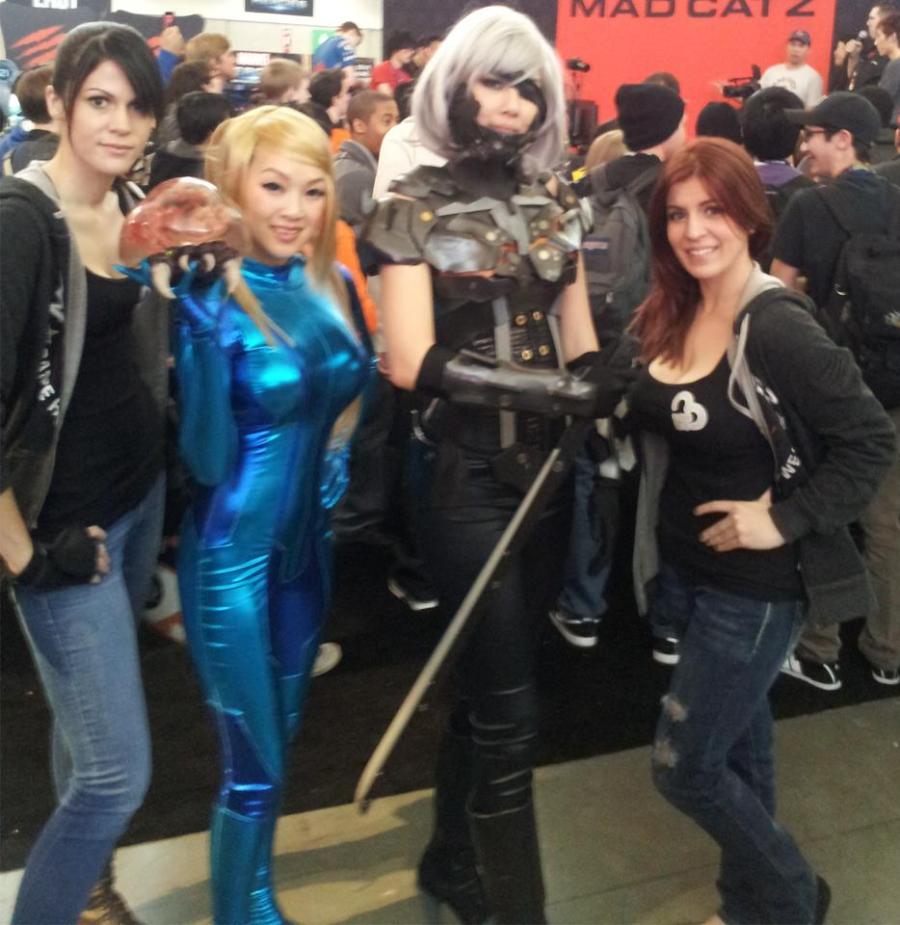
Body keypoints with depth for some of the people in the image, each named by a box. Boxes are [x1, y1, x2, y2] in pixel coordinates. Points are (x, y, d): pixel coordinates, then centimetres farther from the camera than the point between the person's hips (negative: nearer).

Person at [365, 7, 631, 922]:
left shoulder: (556, 205, 9)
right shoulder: (416, 205, -6)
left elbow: (577, 341, 8)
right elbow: (410, 360, -15)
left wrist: (599, 381, -16)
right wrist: (547, 384, -25)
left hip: (546, 469, 6)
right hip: (465, 474, -6)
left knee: (488, 684, 17)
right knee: (509, 710, -3)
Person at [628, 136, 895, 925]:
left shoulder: (777, 328, -22)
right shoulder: (668, 313, 0)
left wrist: (785, 519, -21)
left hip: (755, 586, -7)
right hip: (681, 568, 7)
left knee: (684, 767, 1)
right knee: (740, 743, 23)